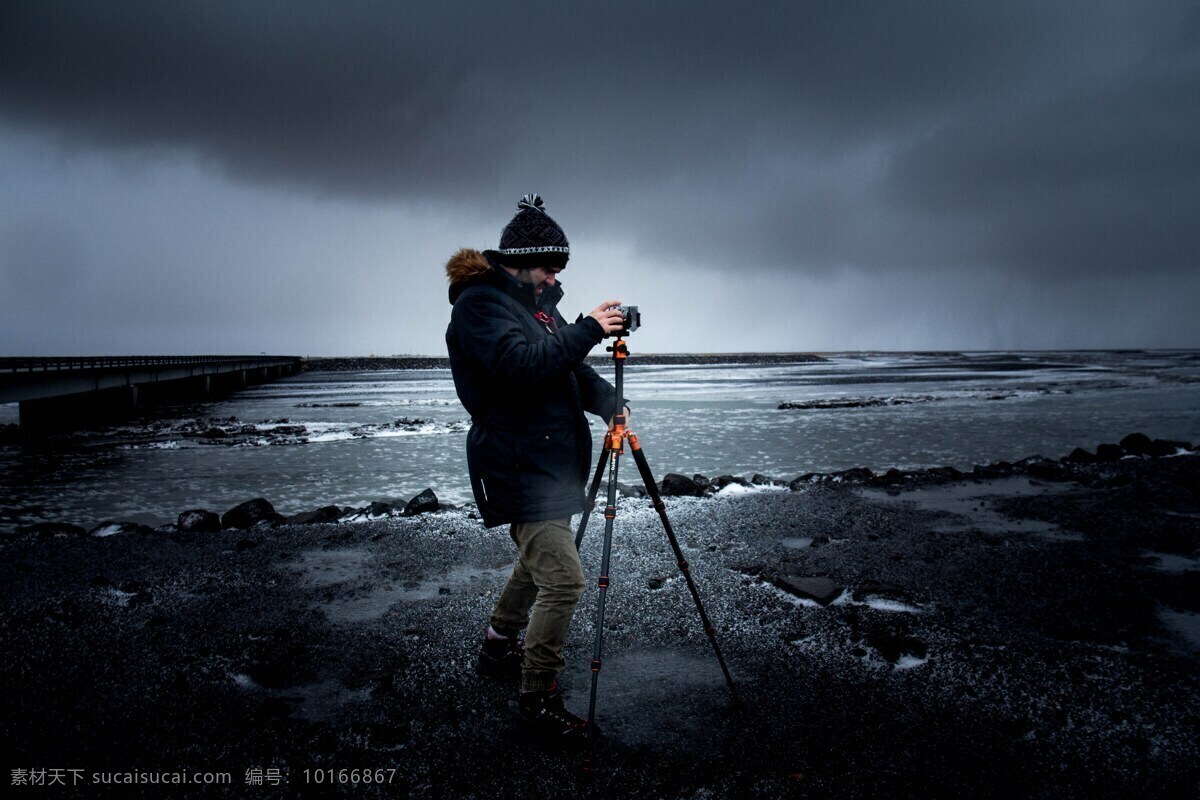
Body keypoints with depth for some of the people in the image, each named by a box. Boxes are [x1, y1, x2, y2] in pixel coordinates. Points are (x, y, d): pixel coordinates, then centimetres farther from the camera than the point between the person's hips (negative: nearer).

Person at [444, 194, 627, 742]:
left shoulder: (535, 299, 14)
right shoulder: (478, 304, -14)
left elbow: (570, 366, 12)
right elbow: (520, 364, -29)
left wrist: (608, 402, -5)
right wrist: (587, 330, -26)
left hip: (552, 460, 10)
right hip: (518, 467, -10)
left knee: (537, 560, 23)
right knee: (562, 578, -13)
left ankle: (498, 650, 42)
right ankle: (537, 697, 2)